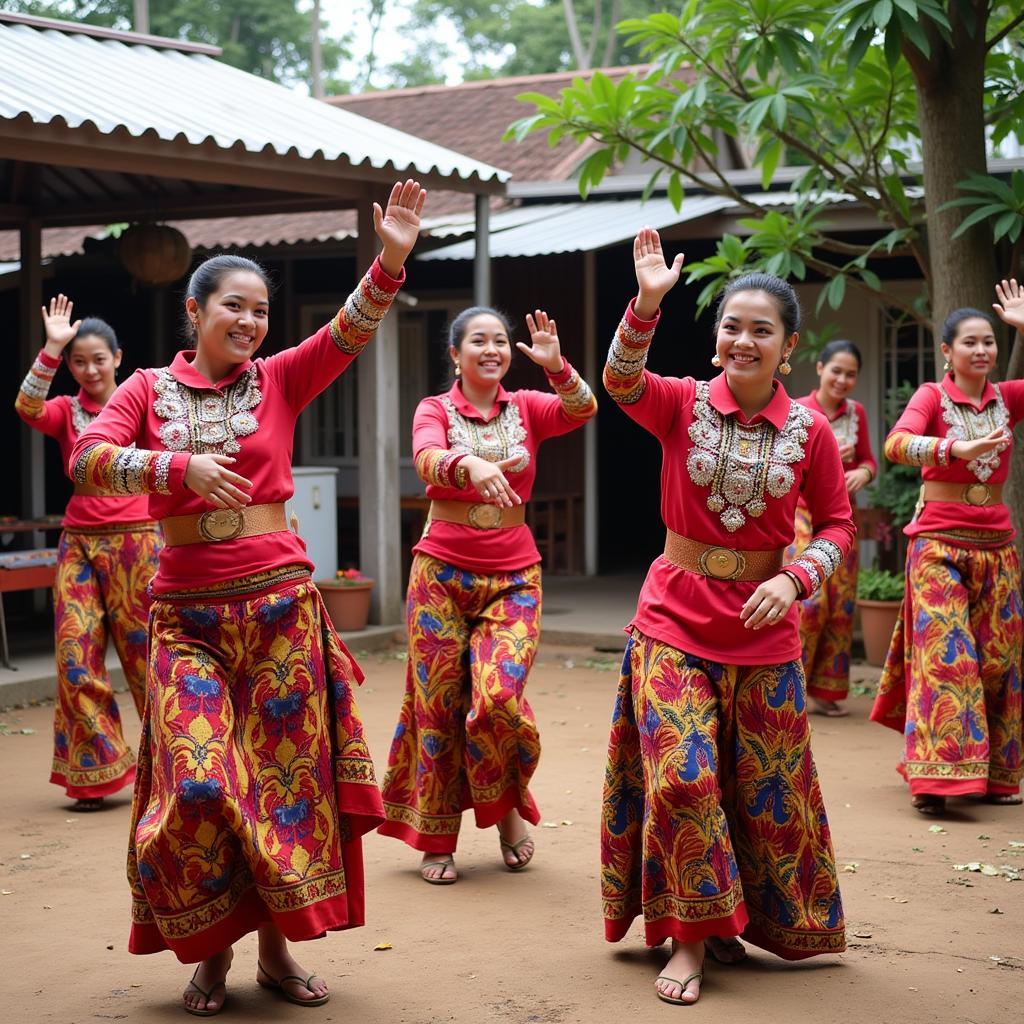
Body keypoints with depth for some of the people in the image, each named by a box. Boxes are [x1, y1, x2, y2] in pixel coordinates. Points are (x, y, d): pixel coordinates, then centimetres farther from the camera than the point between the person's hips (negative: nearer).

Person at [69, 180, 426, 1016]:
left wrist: (390, 261, -24)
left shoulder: (279, 380, 6)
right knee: (198, 782, -8)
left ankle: (276, 947, 18)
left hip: (279, 602, 1)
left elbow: (349, 332, -9)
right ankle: (210, 948, 12)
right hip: (187, 610, -1)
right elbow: (88, 457, -10)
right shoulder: (150, 389, 5)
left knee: (285, 775, 4)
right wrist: (181, 467, -23)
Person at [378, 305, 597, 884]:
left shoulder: (527, 408, 7)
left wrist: (557, 366, -32)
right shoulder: (435, 410, 1)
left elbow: (582, 410, -13)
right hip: (442, 574, 0)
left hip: (513, 578, 1)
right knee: (439, 703, 1)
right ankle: (437, 840, 16)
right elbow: (428, 460, -21)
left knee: (498, 696, -17)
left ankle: (508, 805, 11)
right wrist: (471, 465, -43)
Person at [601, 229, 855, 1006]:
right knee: (683, 776, -9)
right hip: (675, 620, -1)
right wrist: (648, 301, -42)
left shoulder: (810, 431, -4)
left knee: (763, 787, 9)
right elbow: (622, 381, -27)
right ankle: (691, 939, 6)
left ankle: (734, 919, 31)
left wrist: (795, 579, -14)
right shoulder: (683, 405, -6)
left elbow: (837, 525, 4)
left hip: (763, 631, 2)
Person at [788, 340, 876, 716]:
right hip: (802, 513, -4)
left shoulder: (856, 412, 6)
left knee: (841, 605, 2)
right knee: (809, 600, -14)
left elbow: (868, 459, 13)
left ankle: (824, 692, 12)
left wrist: (863, 472, -10)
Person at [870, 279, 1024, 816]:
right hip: (940, 543, -5)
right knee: (947, 655, -12)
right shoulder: (932, 396, -6)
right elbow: (897, 443, -24)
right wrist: (958, 448, -39)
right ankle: (937, 776, -11)